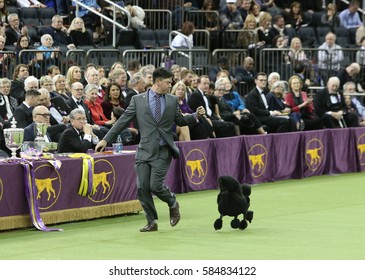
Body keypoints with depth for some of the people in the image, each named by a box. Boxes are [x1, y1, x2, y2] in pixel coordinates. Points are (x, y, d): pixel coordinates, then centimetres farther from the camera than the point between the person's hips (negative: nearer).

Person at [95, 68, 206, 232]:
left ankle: (173, 204, 16)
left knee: (156, 185, -14)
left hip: (163, 151, -1)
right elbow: (123, 121, 4)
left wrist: (196, 116, 1)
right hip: (145, 150, 1)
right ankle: (152, 222, 13)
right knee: (142, 187, -1)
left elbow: (180, 121, 19)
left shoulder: (172, 101, 8)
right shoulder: (138, 100, 3)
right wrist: (106, 140, 0)